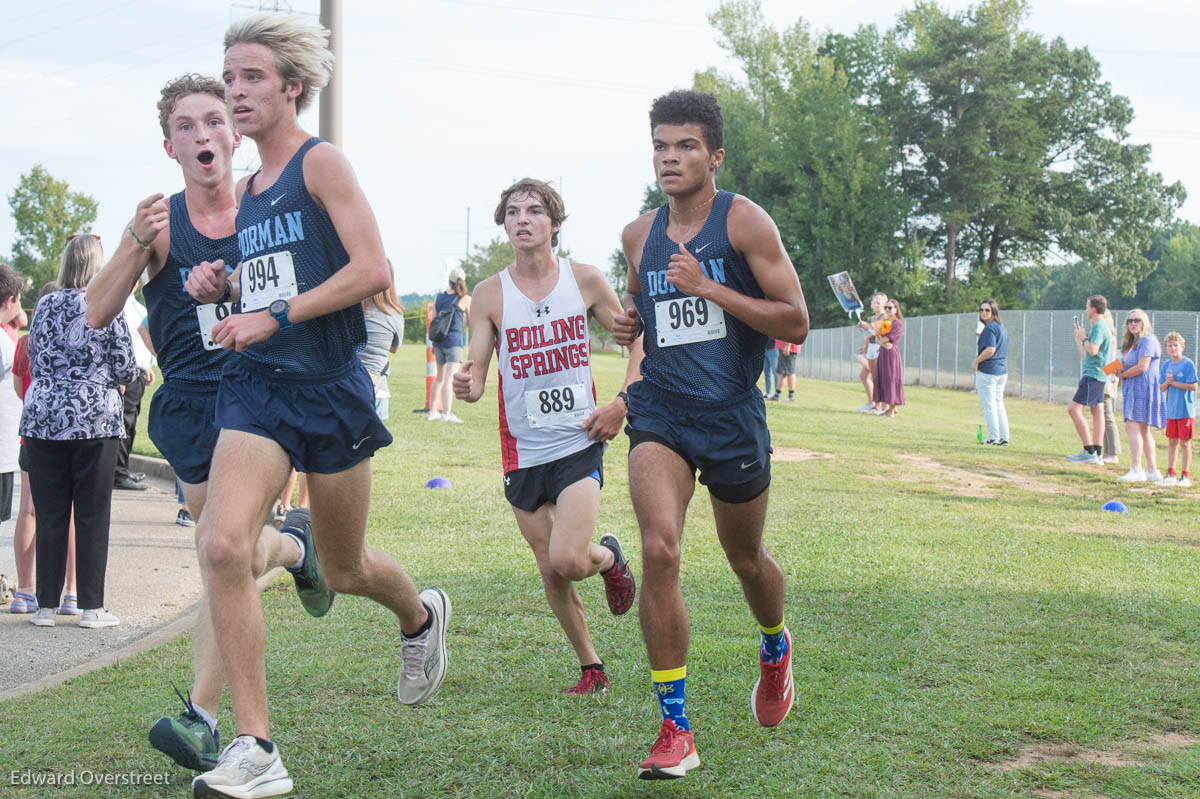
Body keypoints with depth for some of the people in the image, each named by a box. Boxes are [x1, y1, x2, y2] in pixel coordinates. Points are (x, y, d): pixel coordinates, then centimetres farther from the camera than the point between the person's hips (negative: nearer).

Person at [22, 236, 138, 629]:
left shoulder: (44, 306, 6)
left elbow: (34, 364, 14)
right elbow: (125, 369, -3)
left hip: (42, 418, 3)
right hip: (96, 419, -3)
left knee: (49, 516, 7)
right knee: (92, 515, 3)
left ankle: (46, 606, 10)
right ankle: (91, 607, 5)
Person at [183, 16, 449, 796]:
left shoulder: (322, 162, -6)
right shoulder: (248, 189, 14)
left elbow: (372, 271, -16)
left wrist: (275, 317, -18)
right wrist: (224, 285, 7)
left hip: (330, 385, -5)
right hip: (257, 385, 5)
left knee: (345, 569, 11)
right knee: (223, 542, -18)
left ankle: (422, 616, 48)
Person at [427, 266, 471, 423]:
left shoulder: (438, 297, 10)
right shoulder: (466, 299, -3)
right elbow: (471, 322, 3)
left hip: (438, 339, 5)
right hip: (454, 340, -5)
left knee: (440, 377, 18)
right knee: (449, 378, -11)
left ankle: (432, 411, 23)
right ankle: (446, 413, -19)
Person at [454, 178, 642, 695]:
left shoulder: (585, 280, -1)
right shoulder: (490, 293, -1)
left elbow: (638, 341, 9)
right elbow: (476, 373, -4)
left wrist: (622, 402, -3)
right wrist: (467, 386, -28)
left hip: (580, 443, -2)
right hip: (523, 451, 2)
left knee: (568, 559, -19)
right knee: (551, 573, 6)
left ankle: (610, 556, 17)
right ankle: (591, 667, 26)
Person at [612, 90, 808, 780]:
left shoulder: (745, 221, -7)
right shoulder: (640, 234, 7)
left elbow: (796, 322, -12)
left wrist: (708, 287, -20)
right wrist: (629, 321, 4)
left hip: (733, 414, -2)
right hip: (660, 410, 2)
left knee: (746, 560, 16)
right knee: (659, 551, -20)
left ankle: (775, 647, 53)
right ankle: (676, 730, -13)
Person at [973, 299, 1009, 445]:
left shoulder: (990, 328, -15)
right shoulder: (1002, 328, 15)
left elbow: (990, 350, -24)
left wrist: (976, 361, -12)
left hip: (987, 371, -9)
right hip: (1002, 371, 9)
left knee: (988, 405, -3)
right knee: (998, 404, 14)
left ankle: (993, 438, -2)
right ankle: (1004, 438, 14)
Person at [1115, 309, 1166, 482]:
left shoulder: (1147, 340, -10)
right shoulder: (1131, 342, 20)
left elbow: (1142, 367, -18)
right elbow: (1125, 365, 23)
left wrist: (1123, 375, -5)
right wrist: (1119, 369, 0)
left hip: (1144, 388, -10)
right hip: (1133, 390, 10)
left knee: (1133, 427, -17)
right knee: (1143, 431, 11)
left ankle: (1136, 470, -20)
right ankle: (1153, 471, 15)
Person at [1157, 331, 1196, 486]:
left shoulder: (1188, 364, -9)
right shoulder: (1166, 365, 8)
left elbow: (1193, 386, -14)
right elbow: (1161, 388, 9)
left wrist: (1174, 382, -13)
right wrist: (1167, 382, -12)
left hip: (1185, 411, -5)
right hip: (1171, 411, 5)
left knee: (1184, 442, -1)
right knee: (1172, 442, 10)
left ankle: (1184, 476, 5)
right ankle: (1170, 475, 16)